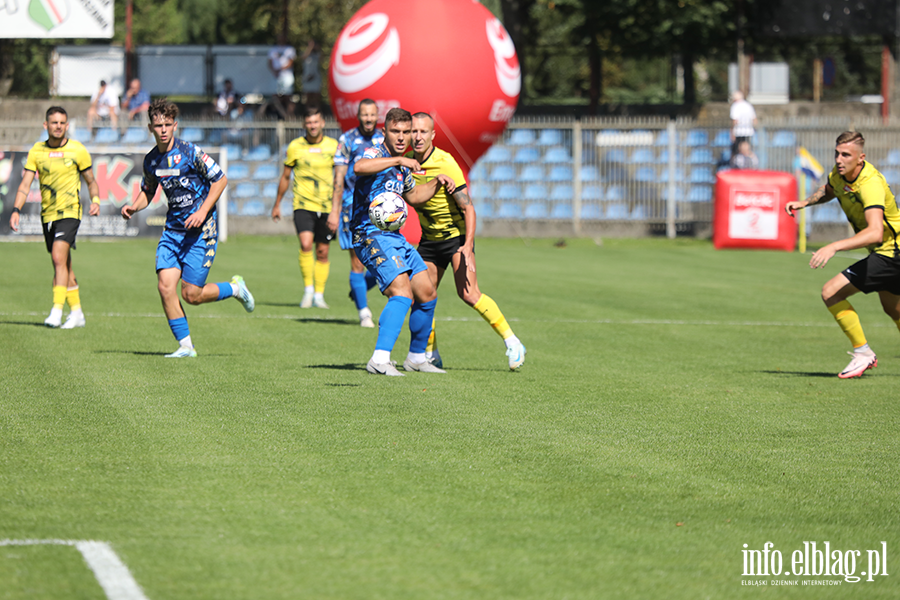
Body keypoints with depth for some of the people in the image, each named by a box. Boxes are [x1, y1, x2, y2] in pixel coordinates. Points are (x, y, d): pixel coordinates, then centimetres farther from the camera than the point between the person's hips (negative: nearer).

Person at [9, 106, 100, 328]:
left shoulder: (77, 150, -1)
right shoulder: (37, 151, 5)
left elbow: (91, 181, 8)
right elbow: (25, 184, 2)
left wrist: (95, 200, -10)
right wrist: (16, 210, -10)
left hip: (69, 212, -4)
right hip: (48, 214, 4)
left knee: (59, 258, -20)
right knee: (64, 265, 9)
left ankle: (57, 310, -23)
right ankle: (76, 312, 18)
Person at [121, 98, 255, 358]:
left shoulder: (190, 152, -14)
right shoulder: (151, 160, 5)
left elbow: (220, 179, -8)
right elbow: (148, 190, 21)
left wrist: (203, 212, -16)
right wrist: (133, 207, 0)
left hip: (200, 230, -6)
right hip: (172, 229, 6)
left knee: (191, 294, -7)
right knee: (165, 286, -10)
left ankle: (235, 288, 22)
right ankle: (185, 345, 1)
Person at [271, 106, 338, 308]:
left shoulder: (333, 146, 2)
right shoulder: (295, 146, 2)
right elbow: (285, 176, 14)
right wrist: (277, 204, 19)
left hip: (326, 206, 1)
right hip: (303, 205, -1)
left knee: (322, 252, 4)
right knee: (305, 244, -20)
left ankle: (319, 294, 16)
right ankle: (308, 290, -8)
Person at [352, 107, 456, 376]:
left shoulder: (401, 166, 16)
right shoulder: (376, 154, -12)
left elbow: (413, 195, 35)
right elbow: (359, 167, -39)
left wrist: (437, 182, 20)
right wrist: (399, 160, -37)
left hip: (394, 236, 9)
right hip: (372, 235, -9)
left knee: (427, 294, 12)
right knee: (402, 292, -26)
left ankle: (416, 358, 27)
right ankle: (379, 360, -35)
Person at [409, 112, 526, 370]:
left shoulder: (445, 163, -20)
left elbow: (468, 207, -21)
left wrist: (468, 246, -28)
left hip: (456, 235, -6)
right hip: (429, 239, 6)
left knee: (469, 294, -18)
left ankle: (511, 342, -6)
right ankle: (430, 354, 16)